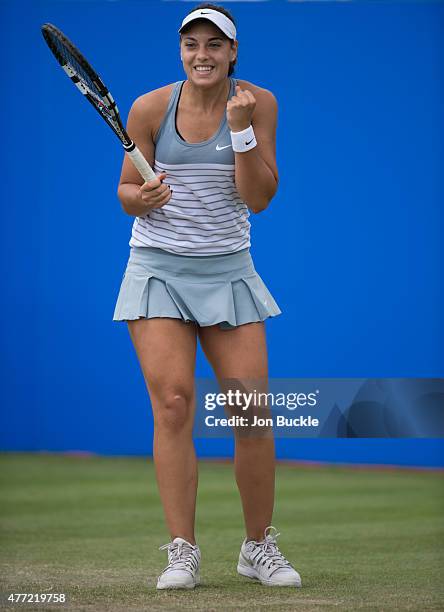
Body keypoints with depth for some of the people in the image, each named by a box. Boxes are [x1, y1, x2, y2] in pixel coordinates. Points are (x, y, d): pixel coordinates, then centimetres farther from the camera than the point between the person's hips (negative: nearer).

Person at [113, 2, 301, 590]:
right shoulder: (151, 108, -3)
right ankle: (183, 552, -6)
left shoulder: (258, 102, -2)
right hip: (159, 267, -1)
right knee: (173, 404, -11)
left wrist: (242, 128, -18)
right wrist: (143, 196, -16)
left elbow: (259, 198, -8)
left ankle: (259, 547, 12)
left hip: (227, 271, 1)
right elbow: (127, 190, 6)